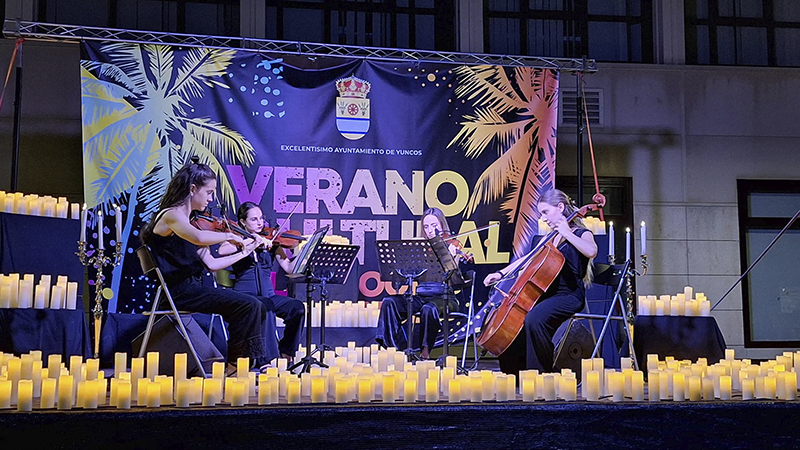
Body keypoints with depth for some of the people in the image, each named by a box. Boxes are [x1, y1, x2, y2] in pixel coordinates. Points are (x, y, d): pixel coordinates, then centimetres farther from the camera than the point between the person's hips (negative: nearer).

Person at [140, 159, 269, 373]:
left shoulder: (189, 220, 18)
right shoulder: (171, 215, -10)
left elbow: (212, 264, 14)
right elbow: (200, 238, -34)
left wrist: (244, 252, 13)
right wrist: (229, 236, -18)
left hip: (192, 288, 9)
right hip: (179, 292, -9)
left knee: (256, 307, 5)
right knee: (248, 305, -17)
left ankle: (257, 360, 5)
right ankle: (235, 361, -3)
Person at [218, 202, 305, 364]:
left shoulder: (270, 242, 13)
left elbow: (289, 268, 4)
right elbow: (222, 251, -19)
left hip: (268, 295, 4)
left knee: (297, 307, -24)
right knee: (263, 308, -37)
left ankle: (286, 353, -8)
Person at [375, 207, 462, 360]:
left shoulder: (449, 246, 1)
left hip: (443, 297, -4)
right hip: (420, 295, 4)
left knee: (428, 309, -37)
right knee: (389, 302, -20)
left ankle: (425, 351, -20)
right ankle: (388, 345, -16)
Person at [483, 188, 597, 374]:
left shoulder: (581, 234, -2)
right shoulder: (550, 239, 21)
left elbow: (591, 251, -26)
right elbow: (529, 259, 23)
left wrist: (566, 233, -21)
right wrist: (501, 273, 13)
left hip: (569, 296, -8)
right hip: (547, 294, 9)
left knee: (534, 319, -34)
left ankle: (541, 375, -23)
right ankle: (514, 374, 6)